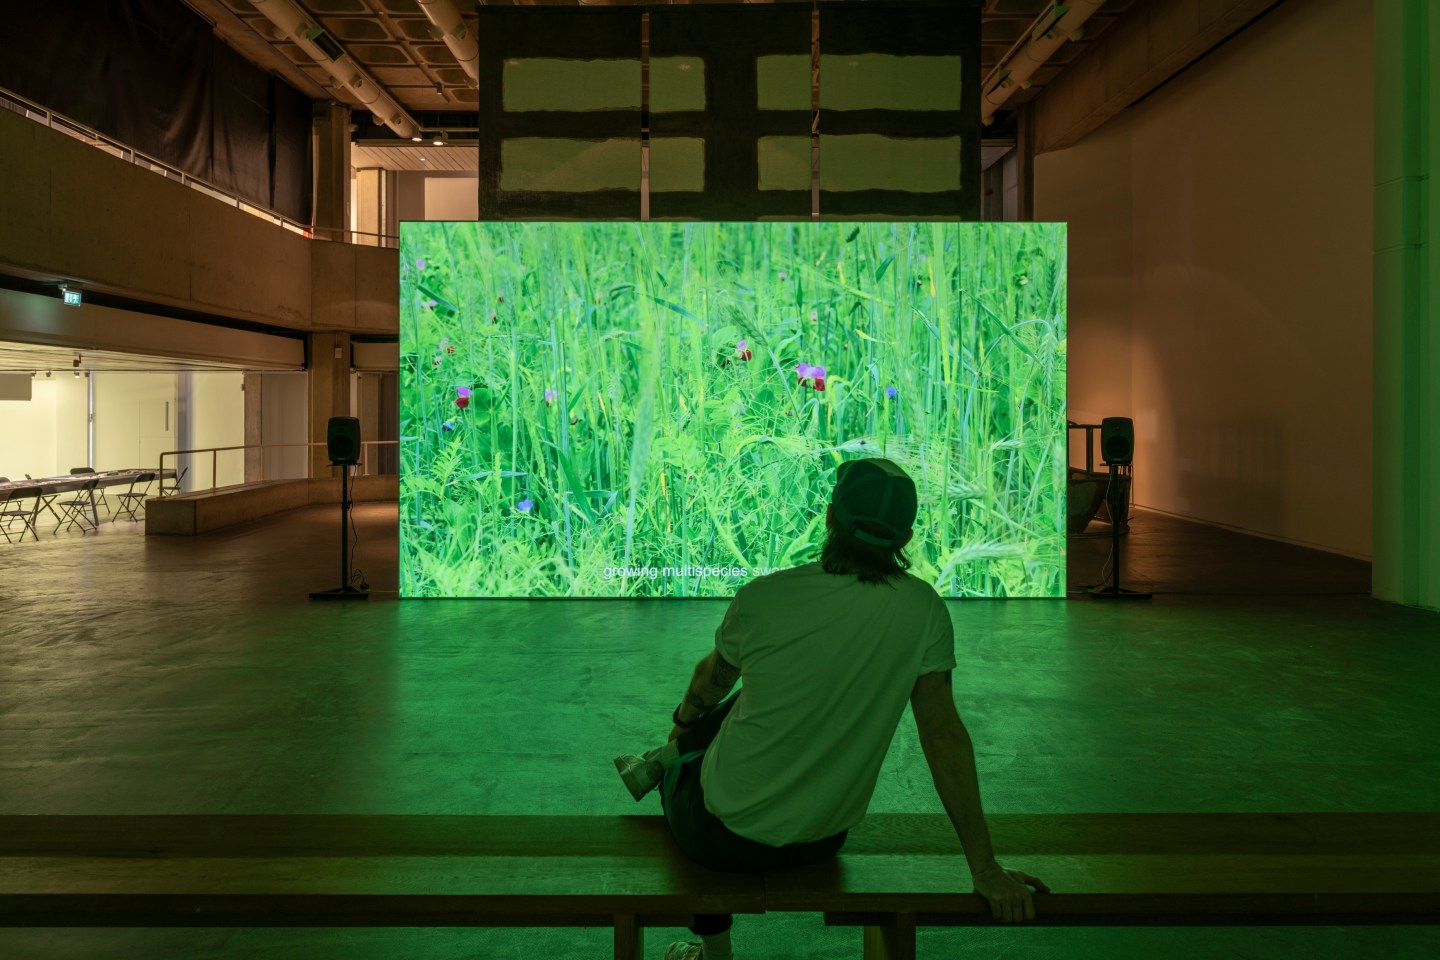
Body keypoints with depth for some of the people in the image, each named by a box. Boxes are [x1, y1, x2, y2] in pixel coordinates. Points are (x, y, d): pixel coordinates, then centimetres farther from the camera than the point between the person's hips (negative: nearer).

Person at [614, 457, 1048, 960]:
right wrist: (985, 868, -6)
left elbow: (711, 684, 2)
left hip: (726, 837, -3)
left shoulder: (762, 597, -18)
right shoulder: (923, 608, -15)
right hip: (823, 841, 3)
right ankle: (657, 762, 47)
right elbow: (944, 736, -14)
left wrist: (684, 721, 25)